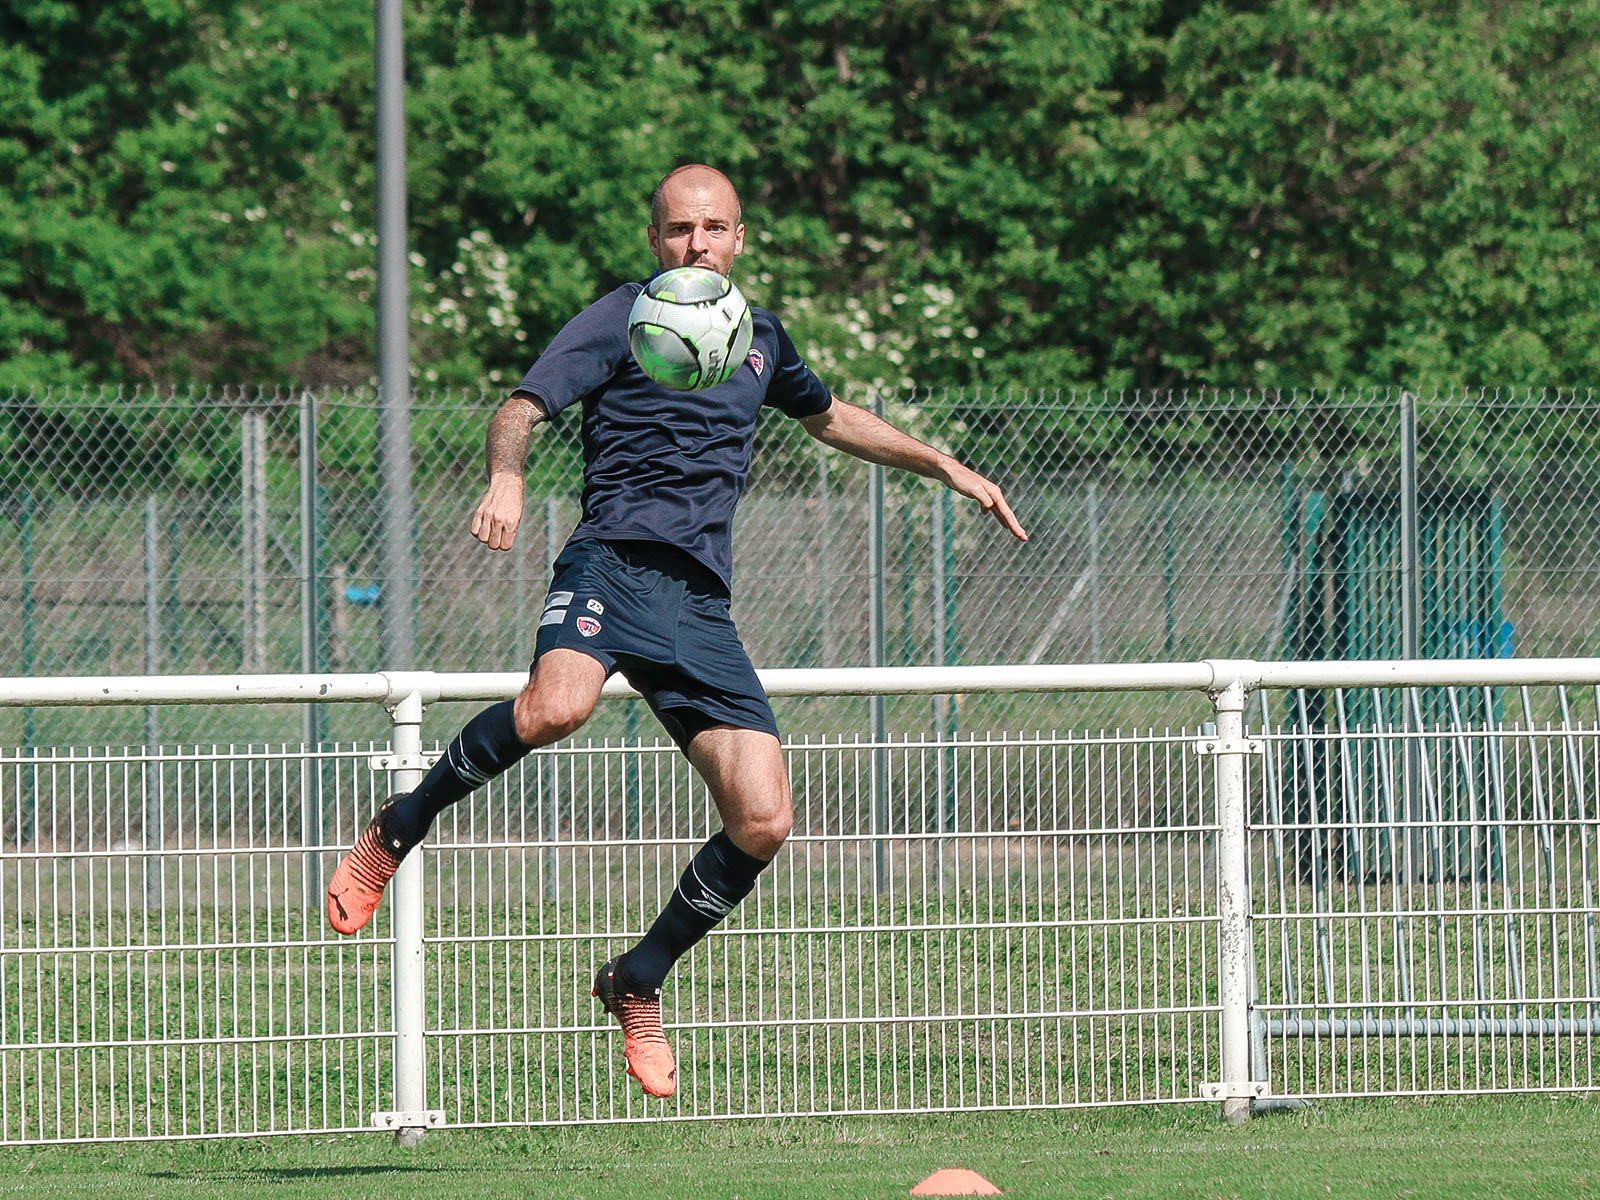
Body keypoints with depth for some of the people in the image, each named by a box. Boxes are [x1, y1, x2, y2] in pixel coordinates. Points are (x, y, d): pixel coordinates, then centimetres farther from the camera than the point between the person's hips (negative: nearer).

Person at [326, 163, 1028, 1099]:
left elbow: (830, 417, 41)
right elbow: (524, 407, -9)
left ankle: (639, 984, 15)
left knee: (763, 821, -7)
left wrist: (946, 468, 40)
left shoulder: (760, 338, 21)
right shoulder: (623, 320, 3)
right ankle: (398, 830, -13)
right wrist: (507, 477, -31)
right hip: (615, 562, -6)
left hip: (701, 604, 6)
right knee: (557, 707, -38)